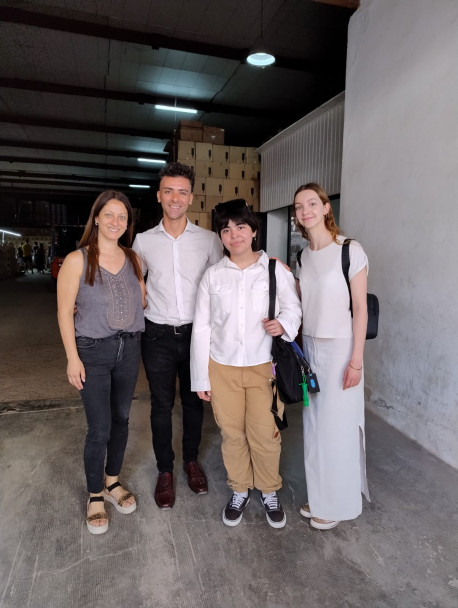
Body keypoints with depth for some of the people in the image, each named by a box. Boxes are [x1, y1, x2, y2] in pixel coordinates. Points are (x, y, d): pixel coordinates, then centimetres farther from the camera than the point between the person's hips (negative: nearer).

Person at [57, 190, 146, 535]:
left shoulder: (133, 259, 3)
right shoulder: (77, 260, -10)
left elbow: (142, 300, 15)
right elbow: (64, 311, -9)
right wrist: (72, 357, -10)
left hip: (130, 349, 5)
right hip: (93, 351, -4)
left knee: (121, 419, 15)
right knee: (100, 429, 1)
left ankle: (113, 482, 38)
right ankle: (95, 497, 26)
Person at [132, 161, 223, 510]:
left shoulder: (209, 240, -2)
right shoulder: (144, 241, 1)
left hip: (197, 333, 0)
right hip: (158, 335, 0)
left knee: (194, 401, 15)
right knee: (162, 405, 10)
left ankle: (192, 460, 38)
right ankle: (165, 471, 31)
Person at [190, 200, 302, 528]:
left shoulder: (277, 270, -4)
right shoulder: (213, 275, 0)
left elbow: (293, 309, 7)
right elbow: (201, 327, 1)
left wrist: (283, 323, -18)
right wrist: (201, 377, 1)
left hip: (264, 366, -1)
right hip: (222, 368, 2)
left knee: (265, 435, 7)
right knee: (232, 434, 14)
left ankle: (270, 492, 35)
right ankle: (240, 490, 39)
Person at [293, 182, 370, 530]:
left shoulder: (350, 250, -11)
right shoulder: (303, 257, 7)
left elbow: (360, 308, -11)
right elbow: (301, 306, 10)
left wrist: (356, 360, -13)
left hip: (340, 348, -6)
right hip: (309, 347, 6)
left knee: (337, 427, 6)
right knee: (314, 425, 14)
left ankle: (336, 503, 28)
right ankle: (320, 495, 34)